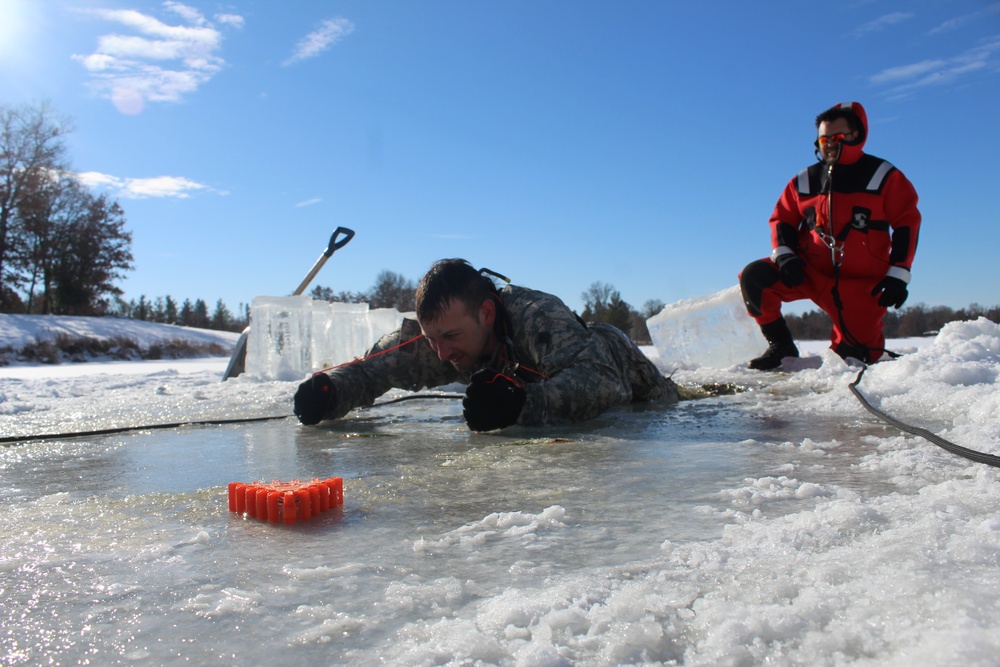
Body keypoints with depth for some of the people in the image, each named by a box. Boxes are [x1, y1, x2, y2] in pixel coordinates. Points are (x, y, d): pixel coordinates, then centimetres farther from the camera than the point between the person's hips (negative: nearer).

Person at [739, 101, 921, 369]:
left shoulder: (884, 177, 0)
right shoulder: (805, 180, 6)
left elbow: (907, 223, 0)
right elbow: (782, 219, 10)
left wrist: (898, 275, -9)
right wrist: (783, 254, -10)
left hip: (861, 283, -2)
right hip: (809, 272, 2)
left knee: (861, 354, -5)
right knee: (754, 276, -22)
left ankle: (844, 343, 35)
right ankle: (781, 345, -5)